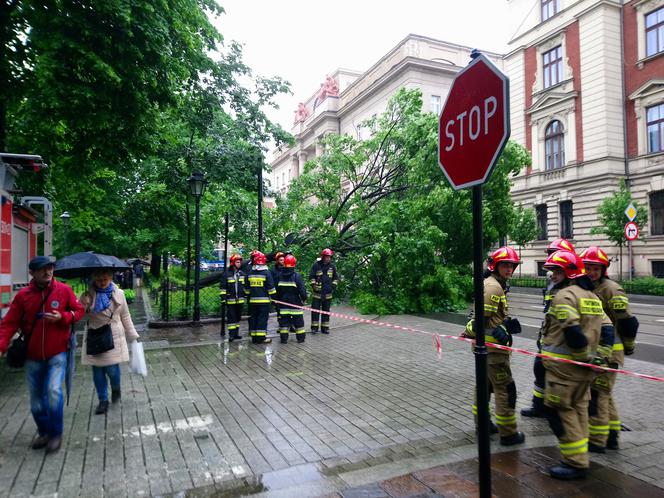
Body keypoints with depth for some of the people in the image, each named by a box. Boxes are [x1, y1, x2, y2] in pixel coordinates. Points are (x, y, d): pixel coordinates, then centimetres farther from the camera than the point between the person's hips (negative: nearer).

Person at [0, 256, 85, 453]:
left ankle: (56, 433, 6)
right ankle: (43, 432, 34)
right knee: (36, 398, 12)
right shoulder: (22, 295, -3)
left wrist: (62, 317, -17)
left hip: (57, 354, -3)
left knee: (53, 391, -15)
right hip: (33, 356, 3)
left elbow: (79, 310, 2)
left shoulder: (64, 290, -7)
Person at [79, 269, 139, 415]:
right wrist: (82, 306, -38)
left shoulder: (118, 294, 0)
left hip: (114, 338, 0)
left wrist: (133, 336, 9)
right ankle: (103, 400, 24)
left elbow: (125, 317, 8)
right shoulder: (88, 295, -5)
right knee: (98, 372, 7)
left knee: (112, 369, -3)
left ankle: (116, 389, 29)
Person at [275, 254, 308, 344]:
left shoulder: (279, 275, -1)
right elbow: (302, 289, -12)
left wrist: (277, 299, 19)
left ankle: (284, 338, 9)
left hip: (283, 303, 3)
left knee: (284, 320, 9)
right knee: (298, 320, 8)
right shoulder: (297, 276, -14)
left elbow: (276, 290, 7)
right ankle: (300, 338, 13)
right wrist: (304, 299, 3)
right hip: (295, 303, -3)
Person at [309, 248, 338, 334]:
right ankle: (314, 327, 9)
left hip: (328, 293, 3)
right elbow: (311, 277, 1)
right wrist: (313, 285, -7)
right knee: (315, 310, 0)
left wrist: (334, 285, 6)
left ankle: (325, 327, 18)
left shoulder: (332, 266, 7)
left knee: (326, 311, 9)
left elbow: (335, 278, 17)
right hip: (317, 292, -3)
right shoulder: (316, 265, -4)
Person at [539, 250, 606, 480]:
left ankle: (575, 463, 4)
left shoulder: (565, 295, -15)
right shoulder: (592, 296, 14)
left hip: (564, 366, -10)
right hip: (584, 368, 10)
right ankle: (580, 458, 27)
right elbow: (605, 329, 16)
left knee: (560, 411, -1)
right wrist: (591, 356, 15)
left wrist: (585, 356, -15)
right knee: (579, 409, 18)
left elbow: (572, 332, -26)